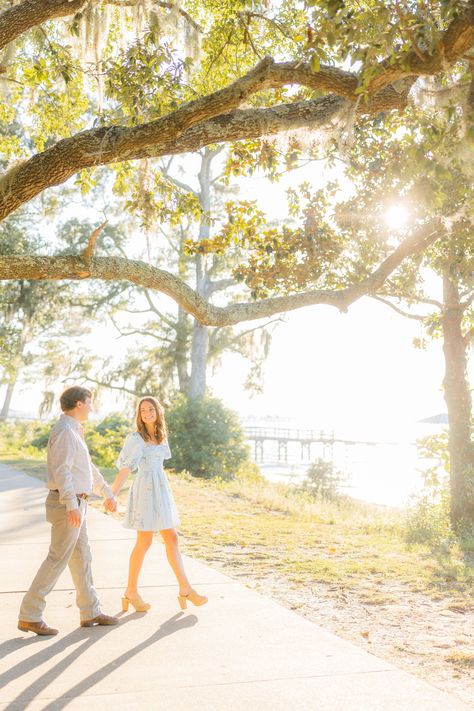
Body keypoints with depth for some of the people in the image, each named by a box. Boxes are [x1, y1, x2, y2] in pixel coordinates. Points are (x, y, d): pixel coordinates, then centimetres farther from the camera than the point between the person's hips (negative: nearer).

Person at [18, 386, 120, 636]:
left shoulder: (74, 430, 16)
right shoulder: (65, 430, -16)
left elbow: (88, 467, 23)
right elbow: (61, 470, -26)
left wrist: (107, 492, 25)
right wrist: (72, 505, -32)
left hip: (75, 504, 10)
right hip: (68, 505, -10)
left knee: (81, 557, 13)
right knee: (57, 559, -4)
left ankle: (90, 612, 20)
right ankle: (29, 615, 5)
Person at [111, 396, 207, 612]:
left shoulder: (162, 436, 11)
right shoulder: (135, 438, -8)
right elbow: (125, 469, -11)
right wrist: (112, 495, -17)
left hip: (161, 489, 7)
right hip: (145, 490, -7)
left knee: (172, 539, 6)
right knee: (144, 542, -1)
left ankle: (185, 590, 10)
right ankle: (131, 592, 14)